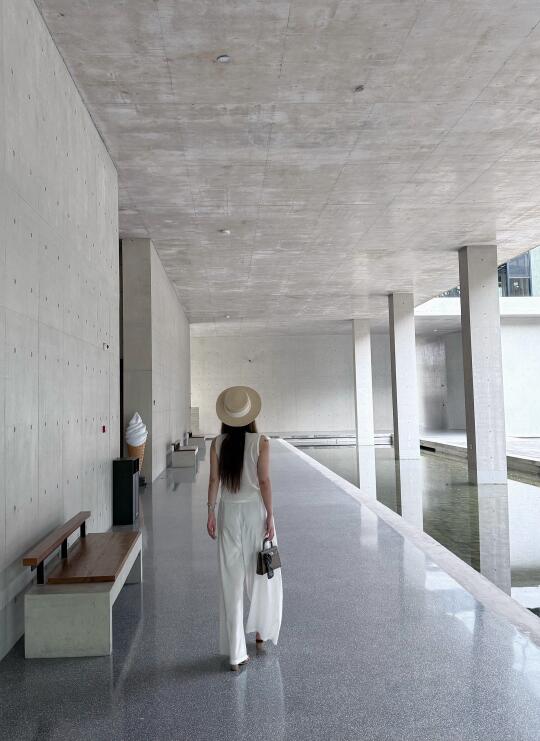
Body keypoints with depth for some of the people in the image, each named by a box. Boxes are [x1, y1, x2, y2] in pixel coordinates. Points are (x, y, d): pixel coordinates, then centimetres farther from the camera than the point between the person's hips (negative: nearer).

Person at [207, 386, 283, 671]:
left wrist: (211, 513, 6)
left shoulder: (217, 443, -3)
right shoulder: (261, 442, -10)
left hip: (229, 512, 2)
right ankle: (261, 631, 36)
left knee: (231, 582, 8)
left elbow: (214, 480, -1)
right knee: (263, 575, 19)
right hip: (255, 510, -2)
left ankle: (236, 653, 13)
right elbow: (264, 482, -10)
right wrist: (270, 517, -5)